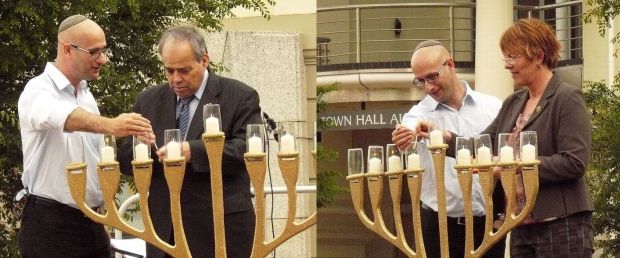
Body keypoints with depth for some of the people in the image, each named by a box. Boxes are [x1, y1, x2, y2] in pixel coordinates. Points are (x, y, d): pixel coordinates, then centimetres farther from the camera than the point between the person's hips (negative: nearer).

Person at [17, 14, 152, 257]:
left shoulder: (86, 94, 14)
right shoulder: (39, 91, -13)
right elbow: (61, 117, -37)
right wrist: (109, 125, -55)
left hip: (90, 220, 8)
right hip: (50, 223, -8)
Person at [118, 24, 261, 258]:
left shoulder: (240, 97, 1)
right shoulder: (148, 101, 14)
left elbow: (248, 149, -12)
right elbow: (126, 159, 11)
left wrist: (193, 151, -24)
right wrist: (155, 156, -13)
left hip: (222, 229, -4)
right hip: (165, 229, 4)